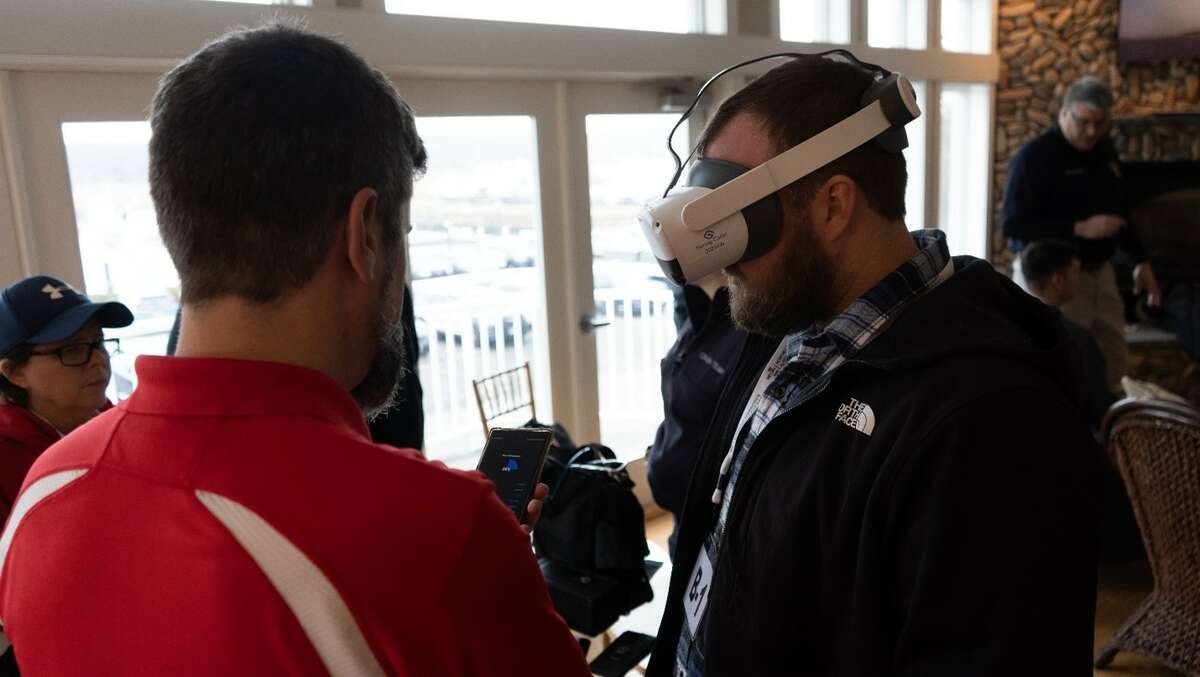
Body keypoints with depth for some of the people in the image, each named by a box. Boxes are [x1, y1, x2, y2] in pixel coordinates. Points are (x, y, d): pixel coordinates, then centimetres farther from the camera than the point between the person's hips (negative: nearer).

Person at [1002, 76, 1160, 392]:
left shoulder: (1105, 150, 10)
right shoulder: (1034, 156, -15)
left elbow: (1119, 211, 22)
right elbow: (1012, 225, -21)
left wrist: (1140, 260, 17)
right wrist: (1080, 228, -25)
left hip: (1100, 272, 8)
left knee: (1113, 367, 13)